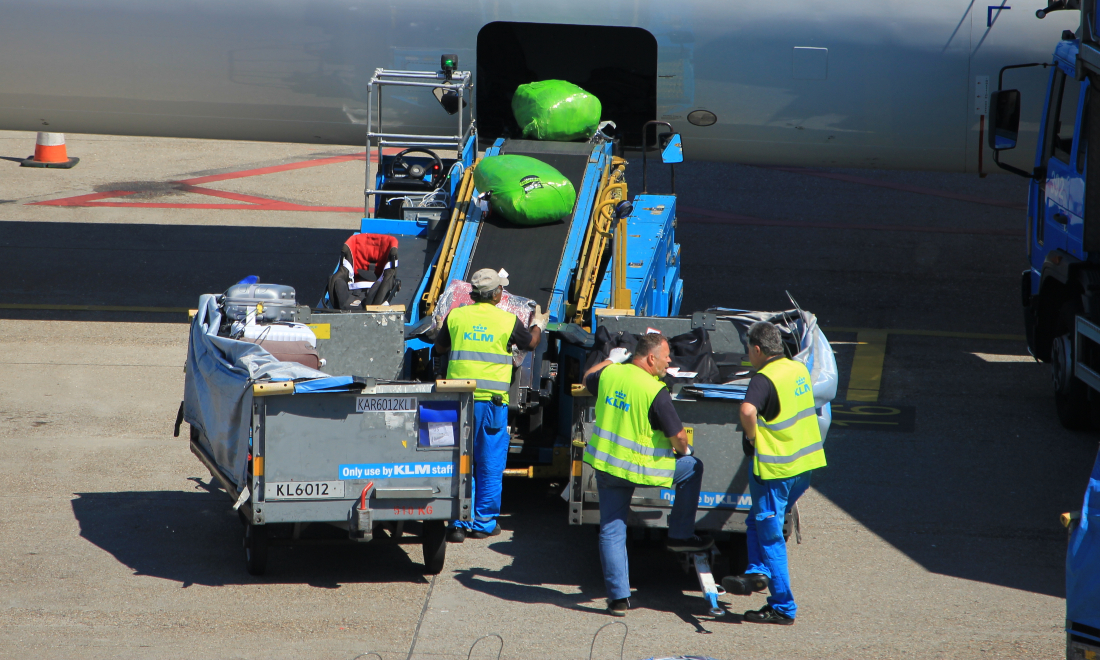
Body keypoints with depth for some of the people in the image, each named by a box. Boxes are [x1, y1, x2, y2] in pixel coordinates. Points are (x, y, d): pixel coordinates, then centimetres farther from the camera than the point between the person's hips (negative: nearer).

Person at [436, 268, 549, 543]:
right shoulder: (508, 321, -2)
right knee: (490, 463, 8)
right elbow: (530, 343, 17)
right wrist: (538, 325, 38)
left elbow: (439, 347, 17)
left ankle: (460, 523, 3)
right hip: (492, 399, -2)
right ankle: (484, 522, 12)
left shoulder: (455, 316, 3)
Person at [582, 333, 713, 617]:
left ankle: (618, 597, 8)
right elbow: (677, 435, -13)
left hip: (604, 463, 5)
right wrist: (683, 451, 10)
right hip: (640, 469, -5)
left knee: (611, 531, 10)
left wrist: (611, 359, 40)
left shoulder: (609, 374, -1)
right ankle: (680, 536, 23)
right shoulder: (655, 391, -18)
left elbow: (588, 379, 24)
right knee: (692, 468, 18)